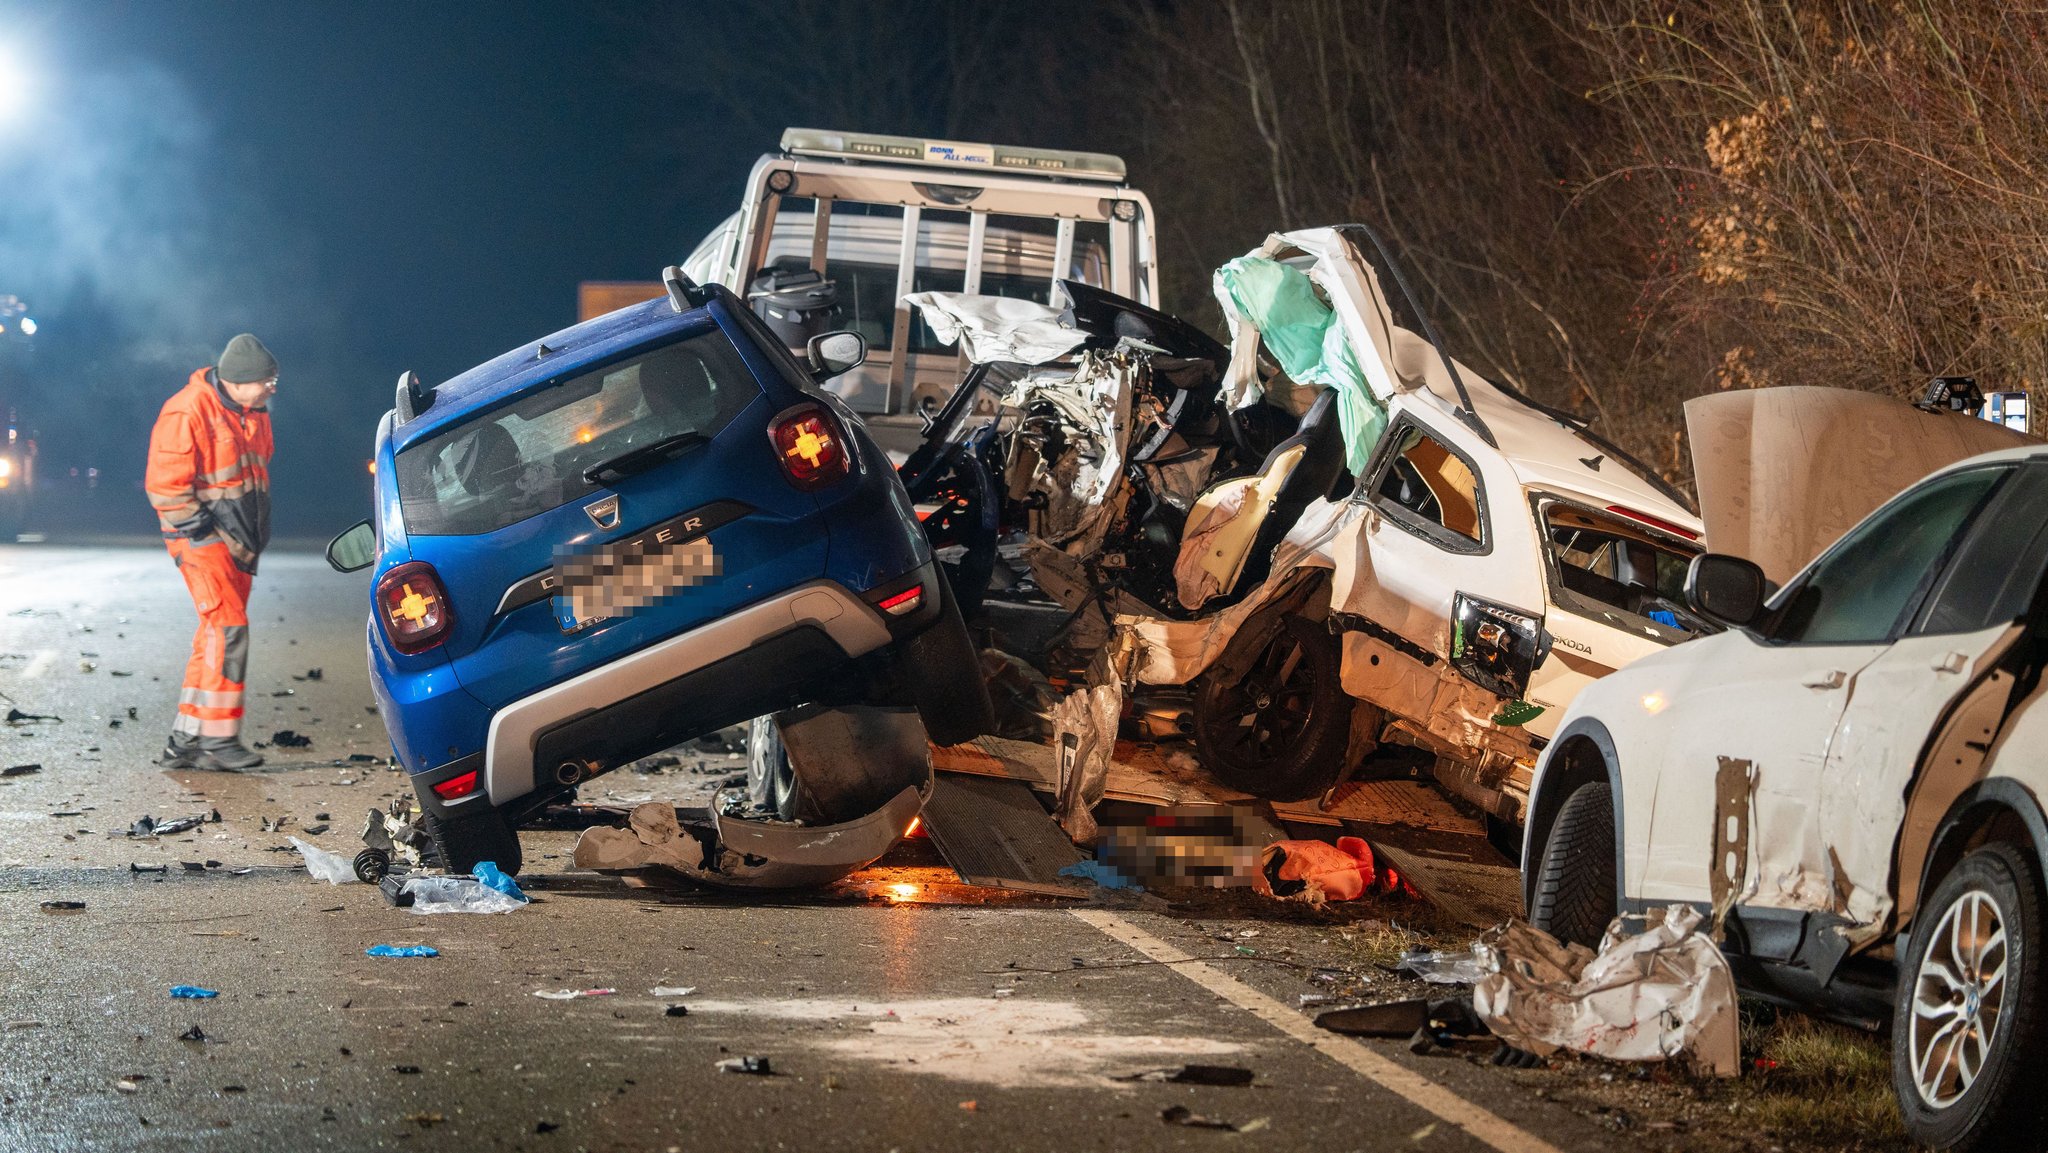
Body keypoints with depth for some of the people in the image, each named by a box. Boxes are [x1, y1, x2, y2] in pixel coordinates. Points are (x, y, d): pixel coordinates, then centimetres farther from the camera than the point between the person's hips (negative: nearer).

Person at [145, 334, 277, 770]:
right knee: (228, 630, -15)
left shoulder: (253, 414, 10)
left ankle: (186, 741, 12)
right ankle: (218, 738, -12)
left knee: (214, 639, 8)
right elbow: (165, 484, -18)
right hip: (204, 538, -9)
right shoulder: (187, 414, -17)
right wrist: (202, 533, -17)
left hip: (239, 542, 9)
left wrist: (256, 535, 18)